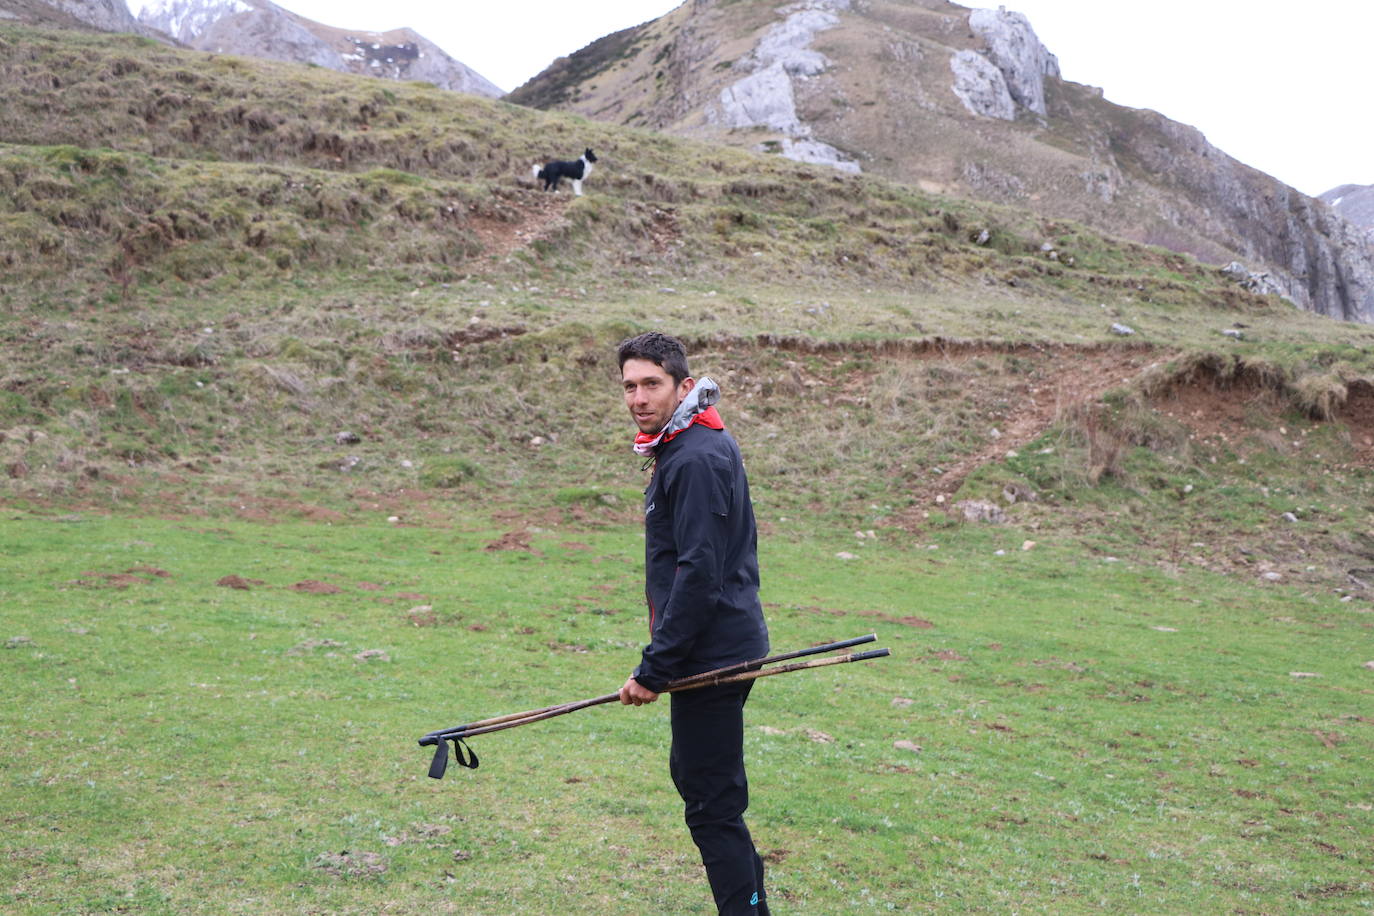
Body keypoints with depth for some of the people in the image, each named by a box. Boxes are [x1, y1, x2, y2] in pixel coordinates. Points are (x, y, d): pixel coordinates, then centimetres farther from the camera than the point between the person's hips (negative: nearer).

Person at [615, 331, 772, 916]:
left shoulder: (696, 459, -19)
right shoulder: (682, 449, 14)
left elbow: (698, 575, -24)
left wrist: (654, 668, -20)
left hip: (711, 658, -11)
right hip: (719, 648, 11)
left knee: (713, 805, -4)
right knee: (692, 776, 22)